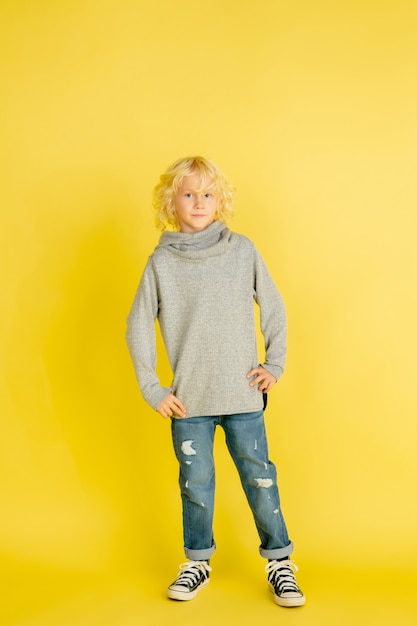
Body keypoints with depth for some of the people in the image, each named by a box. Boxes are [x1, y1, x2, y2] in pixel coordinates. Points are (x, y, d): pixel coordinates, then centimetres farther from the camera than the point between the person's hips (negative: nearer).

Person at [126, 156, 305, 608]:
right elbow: (138, 327, 3)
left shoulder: (242, 250, 0)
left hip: (243, 393, 0)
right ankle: (197, 562, 29)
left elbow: (273, 307, 8)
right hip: (188, 399, 1)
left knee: (259, 477, 5)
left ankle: (280, 562, 21)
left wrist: (274, 363, 3)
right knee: (195, 482, 11)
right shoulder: (161, 261, -1)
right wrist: (151, 389, 0)